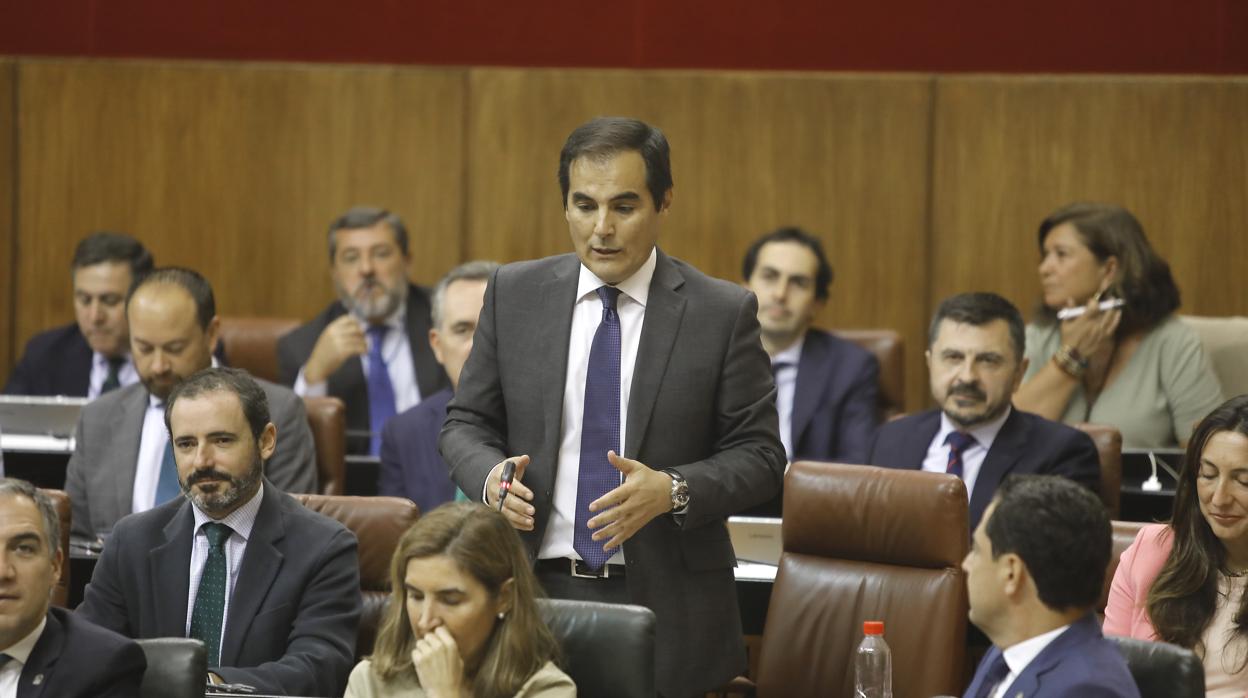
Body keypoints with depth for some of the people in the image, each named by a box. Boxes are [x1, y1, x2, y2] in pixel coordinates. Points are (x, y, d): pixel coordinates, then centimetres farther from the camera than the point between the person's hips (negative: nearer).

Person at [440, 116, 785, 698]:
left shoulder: (724, 313, -2)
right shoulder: (514, 295, 5)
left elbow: (758, 455, -1)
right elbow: (466, 424, 11)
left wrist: (672, 491, -19)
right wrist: (491, 476, -11)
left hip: (668, 608, -2)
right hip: (537, 590, 2)